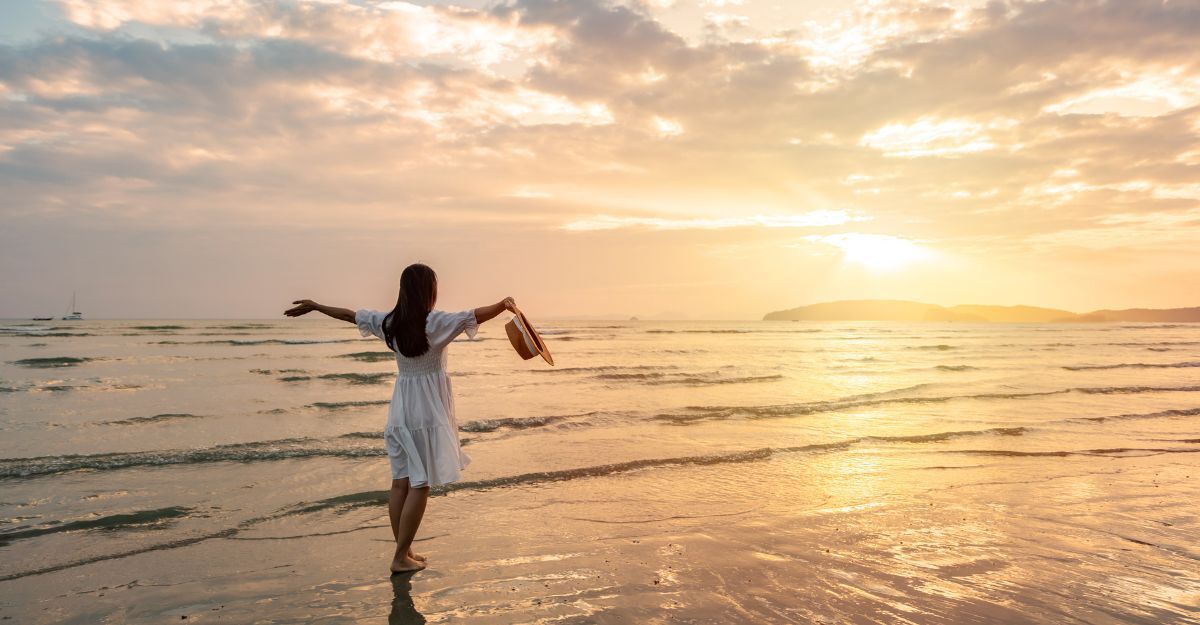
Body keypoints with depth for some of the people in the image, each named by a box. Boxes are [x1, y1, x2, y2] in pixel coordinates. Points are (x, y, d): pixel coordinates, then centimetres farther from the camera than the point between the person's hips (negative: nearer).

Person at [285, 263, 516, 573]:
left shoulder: (389, 323, 3)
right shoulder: (436, 323, -14)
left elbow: (350, 314, 15)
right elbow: (476, 315, -25)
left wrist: (313, 306, 27)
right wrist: (503, 304, -18)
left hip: (400, 409, 6)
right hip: (428, 411, -6)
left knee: (401, 481, 11)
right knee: (420, 484, 0)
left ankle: (404, 551, 21)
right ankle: (401, 557, 2)